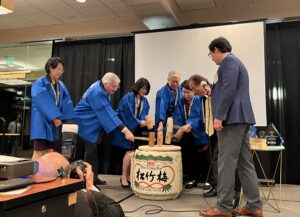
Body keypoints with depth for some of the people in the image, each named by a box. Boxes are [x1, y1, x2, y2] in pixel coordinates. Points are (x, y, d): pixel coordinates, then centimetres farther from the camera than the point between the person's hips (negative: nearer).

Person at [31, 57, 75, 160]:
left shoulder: (61, 85, 11)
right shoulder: (39, 84, -7)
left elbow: (66, 103, 6)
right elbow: (43, 103, -18)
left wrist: (68, 118, -7)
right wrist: (54, 117, -24)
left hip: (54, 123, 6)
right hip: (41, 122, -6)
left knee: (50, 152, 8)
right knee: (39, 152, -7)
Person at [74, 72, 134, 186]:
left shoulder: (101, 87, -2)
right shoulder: (97, 93, -30)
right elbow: (107, 113, -35)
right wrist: (125, 130, -39)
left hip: (94, 124, 9)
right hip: (87, 124, -9)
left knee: (93, 150, 11)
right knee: (91, 151, -7)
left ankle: (93, 177, 19)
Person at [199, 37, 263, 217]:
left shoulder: (228, 61, -6)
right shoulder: (235, 62, 26)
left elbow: (229, 90, -18)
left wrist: (219, 116, -20)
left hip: (232, 118, -11)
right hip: (240, 118, 11)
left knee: (226, 164, -7)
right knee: (245, 163, 9)